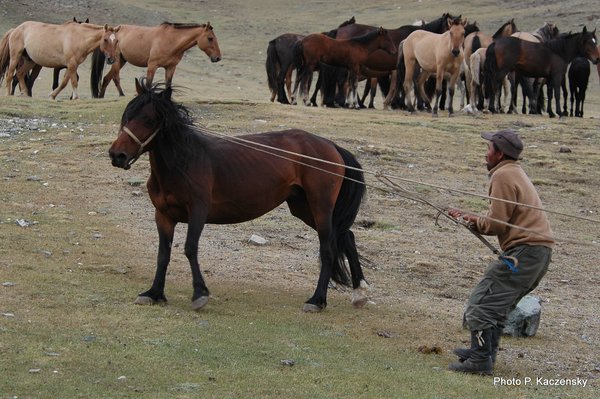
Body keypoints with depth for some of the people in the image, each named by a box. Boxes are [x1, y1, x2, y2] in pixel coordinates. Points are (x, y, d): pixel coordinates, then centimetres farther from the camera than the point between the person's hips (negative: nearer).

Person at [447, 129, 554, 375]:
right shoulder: (516, 173, 22)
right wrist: (473, 220, 12)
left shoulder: (503, 175, -10)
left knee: (481, 304, -7)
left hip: (524, 251, -10)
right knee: (498, 304, 20)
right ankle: (484, 351, 26)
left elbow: (496, 224, -13)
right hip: (540, 251, 10)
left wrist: (473, 221, 4)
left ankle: (481, 360, -10)